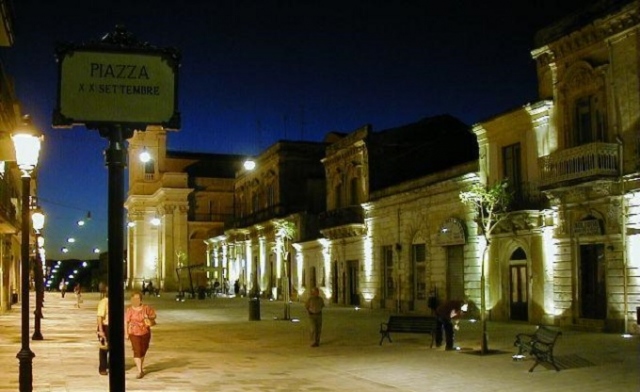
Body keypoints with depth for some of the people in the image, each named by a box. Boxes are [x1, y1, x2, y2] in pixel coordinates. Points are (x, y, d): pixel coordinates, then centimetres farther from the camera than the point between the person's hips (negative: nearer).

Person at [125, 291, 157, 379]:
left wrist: (149, 317, -15)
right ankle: (140, 371, -12)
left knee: (143, 350, 15)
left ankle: (140, 366, 40)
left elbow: (154, 315, 7)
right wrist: (126, 333, -10)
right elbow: (126, 321, -8)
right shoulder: (129, 310, -11)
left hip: (145, 332, 3)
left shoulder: (146, 308, -5)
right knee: (137, 351, -12)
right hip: (134, 333, -3)